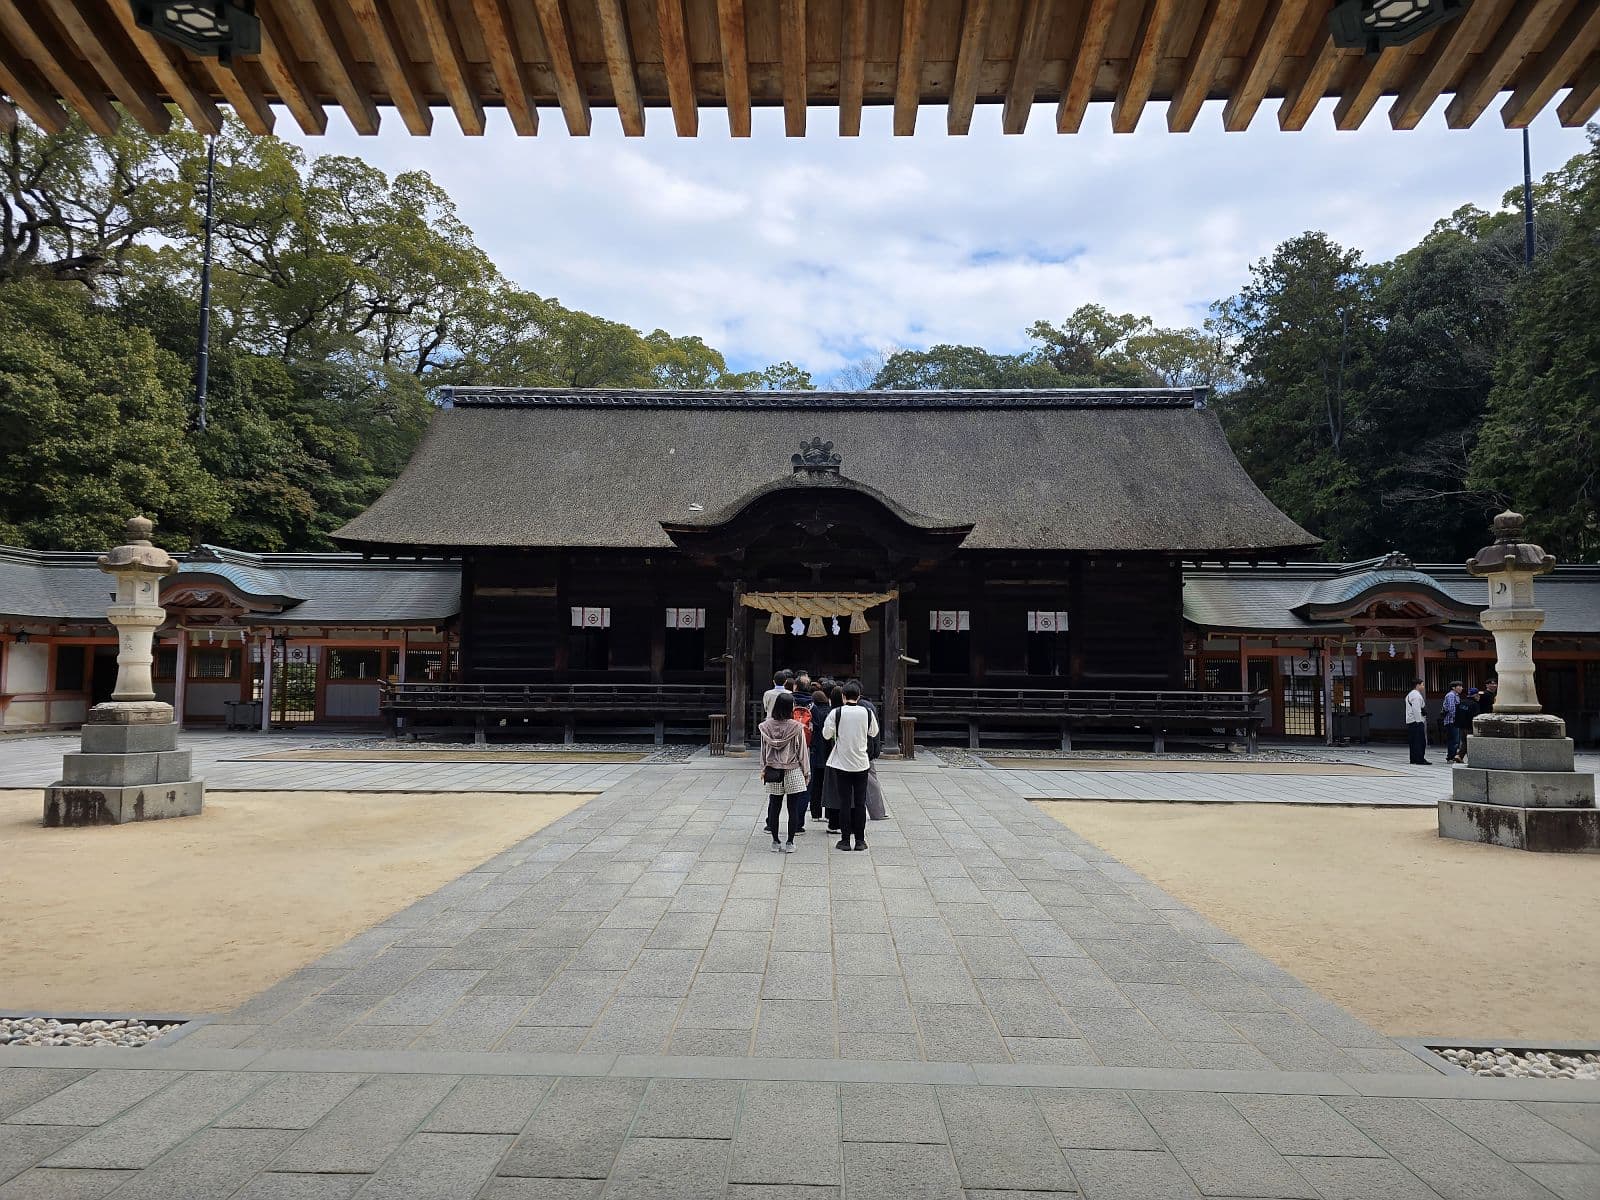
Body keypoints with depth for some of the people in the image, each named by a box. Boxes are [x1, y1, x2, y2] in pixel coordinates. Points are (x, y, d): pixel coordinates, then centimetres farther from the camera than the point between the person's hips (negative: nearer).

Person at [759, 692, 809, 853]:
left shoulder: (766, 726, -3)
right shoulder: (796, 727, -12)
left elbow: (764, 749, 6)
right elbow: (802, 750, -4)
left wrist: (763, 769, 17)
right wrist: (806, 771, 7)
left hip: (772, 772, 3)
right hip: (793, 772, -3)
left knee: (774, 807, 11)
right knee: (793, 808, 5)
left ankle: (775, 841, 17)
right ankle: (790, 843, 8)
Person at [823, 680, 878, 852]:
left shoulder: (836, 713, -12)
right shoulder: (867, 712, -5)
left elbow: (827, 734, -4)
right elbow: (874, 733, 10)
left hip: (841, 763, -1)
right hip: (861, 763, 1)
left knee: (844, 802, 5)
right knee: (860, 802, 8)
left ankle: (845, 840, 8)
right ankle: (860, 840, 11)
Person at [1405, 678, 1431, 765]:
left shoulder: (1409, 695, 20)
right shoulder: (1416, 695, -13)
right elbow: (1416, 709, -19)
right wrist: (1419, 721, -19)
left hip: (1410, 722, 11)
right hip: (1417, 722, -11)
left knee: (1413, 742, 12)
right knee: (1420, 741, -9)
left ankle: (1413, 760, 14)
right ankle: (1420, 760, -10)